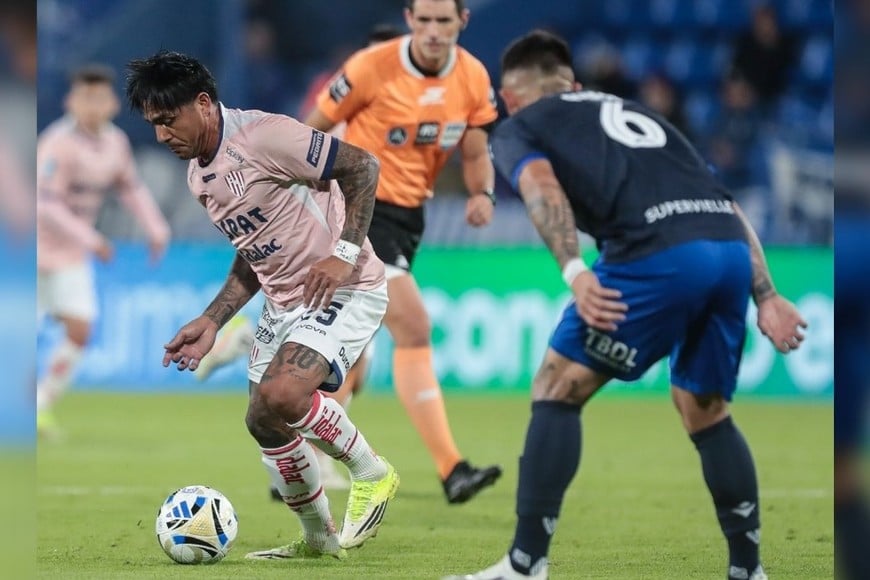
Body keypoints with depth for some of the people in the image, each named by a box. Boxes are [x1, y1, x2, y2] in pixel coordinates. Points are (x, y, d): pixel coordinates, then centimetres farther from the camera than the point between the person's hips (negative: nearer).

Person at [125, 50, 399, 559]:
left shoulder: (263, 136, -18)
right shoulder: (200, 177, 11)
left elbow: (362, 166, -16)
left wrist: (345, 252, -24)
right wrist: (211, 322, 14)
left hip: (345, 289, -9)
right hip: (284, 303, 9)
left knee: (280, 394, -28)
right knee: (264, 421, 6)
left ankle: (372, 474, -5)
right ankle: (318, 538, 25)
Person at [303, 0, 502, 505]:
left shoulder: (474, 79, -2)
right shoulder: (372, 68, -17)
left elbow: (476, 154, 5)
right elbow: (312, 130, -7)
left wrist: (482, 194, -16)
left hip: (408, 216, 7)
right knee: (415, 331, -19)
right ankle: (451, 470, -20)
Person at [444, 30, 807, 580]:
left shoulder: (518, 128, 22)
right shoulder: (638, 115, 38)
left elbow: (542, 186, -3)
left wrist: (575, 271, -15)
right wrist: (766, 297, 21)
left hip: (657, 254, -6)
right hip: (731, 250, 6)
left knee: (558, 390, 8)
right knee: (706, 412, 25)